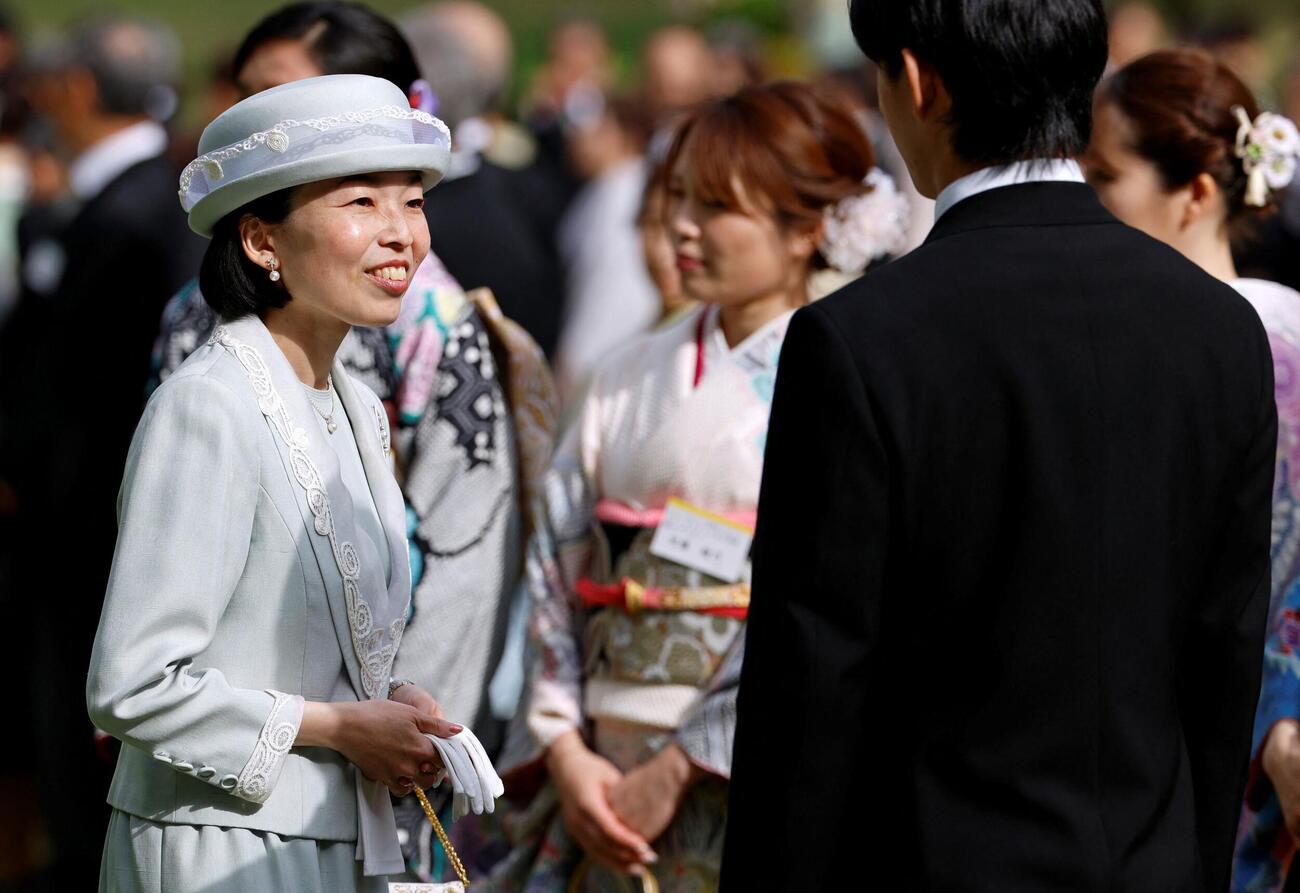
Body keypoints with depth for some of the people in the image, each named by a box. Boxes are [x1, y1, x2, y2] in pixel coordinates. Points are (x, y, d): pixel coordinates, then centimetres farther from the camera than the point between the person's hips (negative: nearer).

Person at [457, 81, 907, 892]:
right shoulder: (634, 378, 12)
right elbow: (557, 572, 8)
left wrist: (678, 769, -13)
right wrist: (566, 754, -4)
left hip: (761, 772, -4)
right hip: (611, 785, 5)